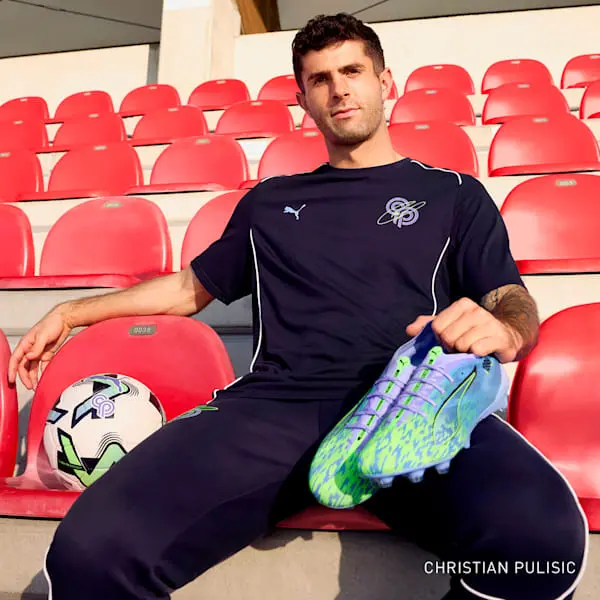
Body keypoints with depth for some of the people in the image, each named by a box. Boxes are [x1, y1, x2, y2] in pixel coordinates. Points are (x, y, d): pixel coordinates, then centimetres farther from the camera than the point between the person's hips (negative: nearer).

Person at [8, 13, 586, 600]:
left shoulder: (453, 194, 21)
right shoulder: (269, 202, 26)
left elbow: (515, 304, 13)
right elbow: (190, 287, 32)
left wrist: (502, 333, -13)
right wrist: (70, 313, 32)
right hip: (274, 404, 2)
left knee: (543, 537, -33)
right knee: (90, 548, -24)